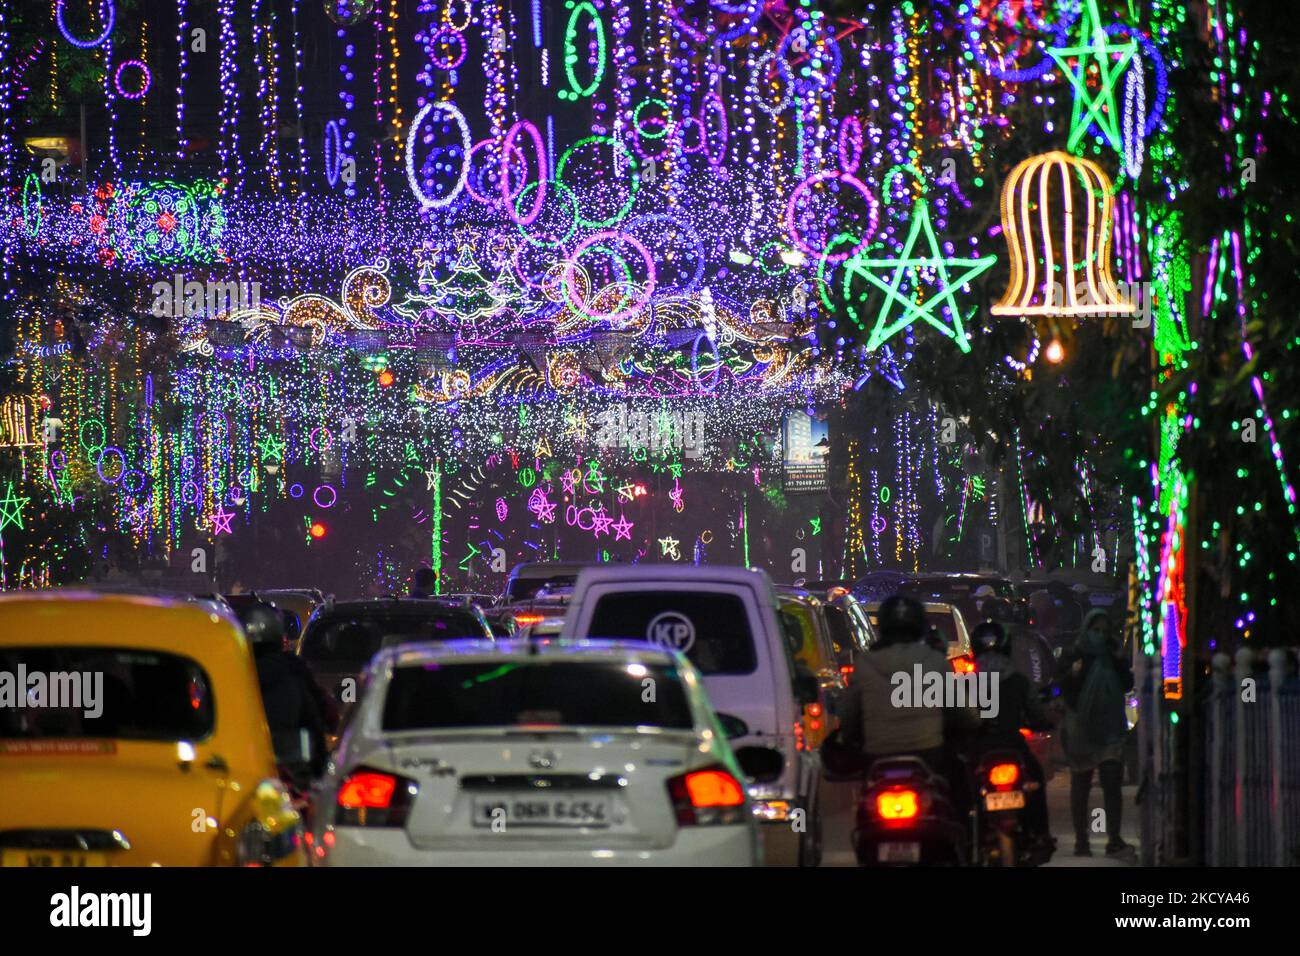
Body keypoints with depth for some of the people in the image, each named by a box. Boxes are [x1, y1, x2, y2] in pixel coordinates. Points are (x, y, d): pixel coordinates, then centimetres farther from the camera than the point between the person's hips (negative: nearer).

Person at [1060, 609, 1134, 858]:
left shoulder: (1112, 656, 10)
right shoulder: (1075, 656, 1)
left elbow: (1127, 685, 7)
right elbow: (1064, 691, -6)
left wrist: (1120, 663, -8)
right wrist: (1073, 674, -25)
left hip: (1110, 731, 2)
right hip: (1081, 730, -2)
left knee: (1112, 785, -9)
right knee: (1080, 787, 5)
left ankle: (1114, 840, -14)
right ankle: (1081, 840, 10)